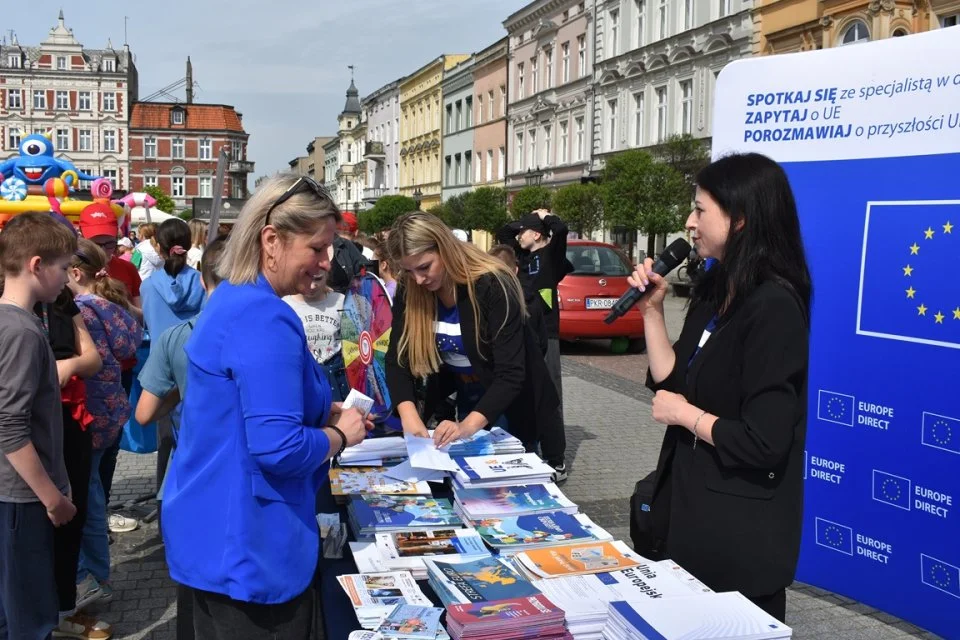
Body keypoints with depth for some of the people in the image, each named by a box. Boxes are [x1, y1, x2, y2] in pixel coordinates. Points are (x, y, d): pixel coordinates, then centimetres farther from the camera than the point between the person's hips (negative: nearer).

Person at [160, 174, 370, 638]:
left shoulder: (232, 299, 8)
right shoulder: (265, 318, -24)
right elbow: (278, 449, -29)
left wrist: (323, 413, 9)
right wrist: (341, 434, -11)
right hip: (244, 544, -10)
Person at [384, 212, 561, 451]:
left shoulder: (492, 285, -30)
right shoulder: (409, 292, -15)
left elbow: (511, 373, -33)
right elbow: (397, 358, -16)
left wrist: (468, 425, -47)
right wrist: (409, 414, -34)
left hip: (509, 405, -4)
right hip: (459, 398, 4)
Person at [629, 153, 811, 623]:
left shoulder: (773, 305, -23)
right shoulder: (716, 292, 5)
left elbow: (763, 443, -26)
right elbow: (673, 382, 3)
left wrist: (685, 415, -14)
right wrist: (652, 308, -2)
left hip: (739, 528, -9)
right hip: (692, 500, 9)